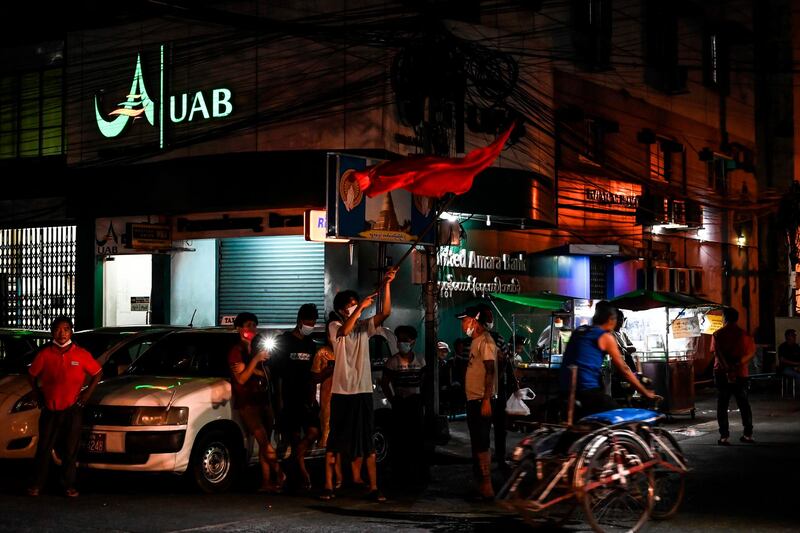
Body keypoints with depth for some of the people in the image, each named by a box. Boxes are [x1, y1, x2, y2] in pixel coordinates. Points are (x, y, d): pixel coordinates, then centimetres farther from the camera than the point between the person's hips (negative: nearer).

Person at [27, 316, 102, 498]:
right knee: (44, 447, 5)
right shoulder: (45, 354, -3)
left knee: (70, 449, 5)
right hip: (49, 409, 0)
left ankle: (69, 484, 14)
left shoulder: (81, 354, -4)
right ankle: (37, 483, 14)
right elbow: (32, 375, 11)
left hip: (72, 408, 0)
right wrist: (37, 394, 6)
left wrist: (88, 392, 1)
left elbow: (97, 373, 7)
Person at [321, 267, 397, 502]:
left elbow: (385, 313, -4)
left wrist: (386, 285, -15)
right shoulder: (334, 326, 0)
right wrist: (361, 307, -28)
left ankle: (373, 488, 1)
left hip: (363, 391, 3)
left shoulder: (364, 327, 10)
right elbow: (344, 331, -25)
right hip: (341, 392, -3)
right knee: (335, 441, 3)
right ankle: (328, 486, 9)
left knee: (367, 442, 1)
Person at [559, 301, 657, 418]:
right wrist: (645, 392, 8)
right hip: (587, 389, -8)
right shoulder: (606, 337, 0)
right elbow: (623, 369, 2)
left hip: (564, 387, 8)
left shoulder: (578, 331, 18)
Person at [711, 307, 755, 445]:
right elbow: (751, 352, -4)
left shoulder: (718, 334, -3)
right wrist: (738, 364, -9)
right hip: (740, 373, 2)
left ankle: (725, 436, -4)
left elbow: (717, 353, -15)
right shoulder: (743, 334, 4)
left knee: (722, 405, 1)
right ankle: (748, 434, 13)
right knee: (744, 404, 13)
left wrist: (727, 369, -20)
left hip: (722, 373, -2)